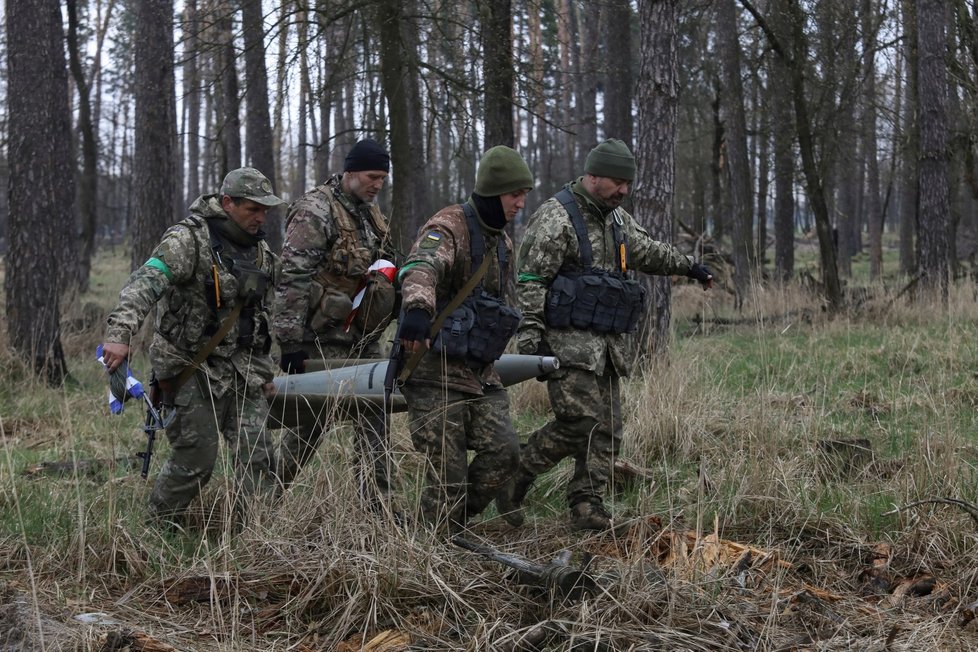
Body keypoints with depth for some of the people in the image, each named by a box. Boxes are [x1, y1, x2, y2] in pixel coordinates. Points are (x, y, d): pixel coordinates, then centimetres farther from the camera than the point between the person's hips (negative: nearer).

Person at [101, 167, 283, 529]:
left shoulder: (261, 251, 11)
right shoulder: (188, 239, -13)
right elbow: (145, 283, -27)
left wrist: (265, 370, 21)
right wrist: (119, 333, -42)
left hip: (242, 367, 6)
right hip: (192, 368, -6)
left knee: (257, 452, -4)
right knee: (195, 459, -4)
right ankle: (160, 526, 17)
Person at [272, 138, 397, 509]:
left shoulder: (370, 212, 14)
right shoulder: (315, 211, -13)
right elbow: (292, 279, -18)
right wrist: (290, 341, -20)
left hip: (364, 338, 8)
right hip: (324, 340, -8)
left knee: (374, 418, 4)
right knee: (312, 421, -2)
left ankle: (378, 505, 7)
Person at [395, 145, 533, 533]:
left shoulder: (503, 243, 15)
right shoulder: (449, 227, -13)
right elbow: (421, 267, -36)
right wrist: (417, 307, -56)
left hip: (480, 373, 8)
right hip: (436, 373, -7)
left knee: (503, 451, -5)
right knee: (447, 473, -6)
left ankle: (455, 522, 13)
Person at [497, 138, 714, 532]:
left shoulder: (617, 219, 17)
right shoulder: (556, 218, -10)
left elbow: (647, 251, 36)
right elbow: (529, 281, -13)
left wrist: (687, 267, 44)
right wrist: (530, 334, -20)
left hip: (607, 344, 9)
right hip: (568, 340, -8)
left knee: (606, 429, 3)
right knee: (580, 421, -17)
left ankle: (587, 508, 7)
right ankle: (515, 476, -1)